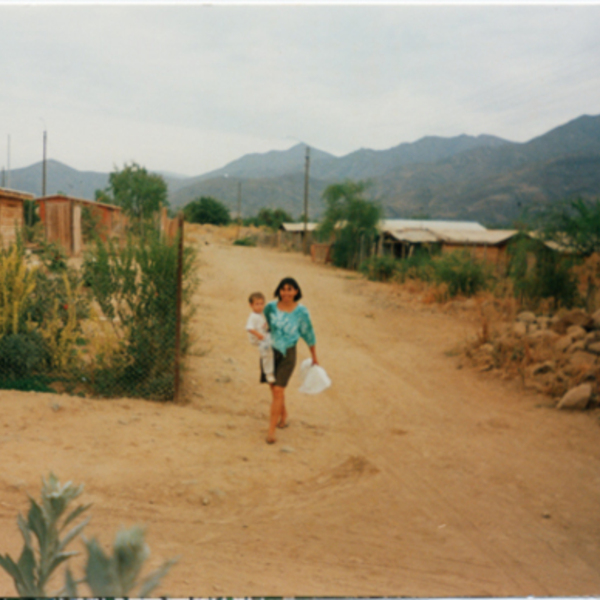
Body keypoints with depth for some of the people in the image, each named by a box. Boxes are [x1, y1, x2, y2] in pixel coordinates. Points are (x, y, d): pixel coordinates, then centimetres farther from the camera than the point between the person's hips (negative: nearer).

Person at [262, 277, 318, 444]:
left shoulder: (301, 312, -13)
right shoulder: (270, 307, -7)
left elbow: (309, 335, -1)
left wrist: (314, 358, 7)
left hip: (287, 354, -3)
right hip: (270, 351, 3)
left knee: (278, 390, -12)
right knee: (274, 388, 17)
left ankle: (271, 430, -6)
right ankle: (283, 414, 44)